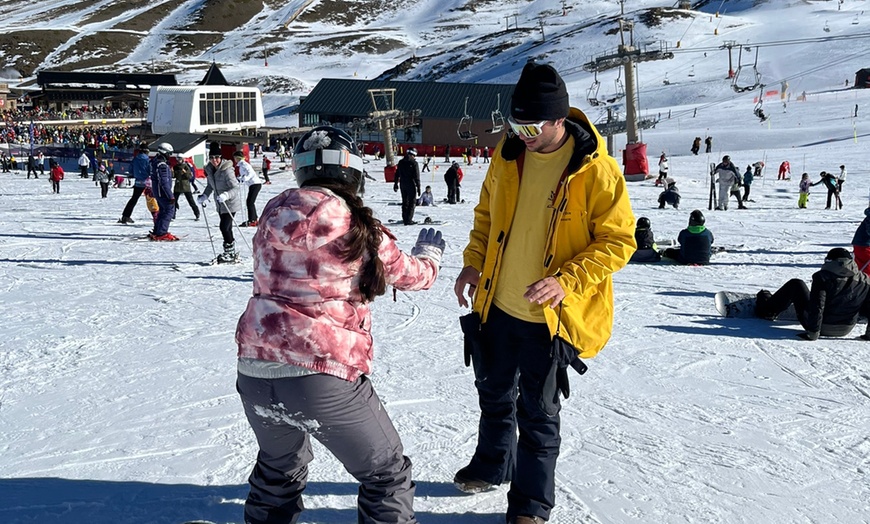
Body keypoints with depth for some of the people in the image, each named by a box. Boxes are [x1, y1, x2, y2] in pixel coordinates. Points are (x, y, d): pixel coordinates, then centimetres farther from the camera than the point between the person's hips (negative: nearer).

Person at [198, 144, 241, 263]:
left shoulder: (227, 170, -21)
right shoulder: (209, 169, 2)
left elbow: (235, 187, -24)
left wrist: (226, 195, -39)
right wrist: (204, 196, 3)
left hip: (230, 203, -7)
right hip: (220, 204, 7)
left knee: (224, 227, -13)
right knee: (226, 228, 13)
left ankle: (230, 254, 0)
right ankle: (232, 253, 24)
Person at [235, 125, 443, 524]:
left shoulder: (274, 214, 6)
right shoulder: (357, 226, -6)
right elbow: (412, 275, 7)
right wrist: (430, 252, 31)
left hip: (255, 372, 6)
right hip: (323, 378, -5)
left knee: (279, 467, 31)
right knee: (387, 476, 13)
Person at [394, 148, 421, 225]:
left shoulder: (401, 162, 6)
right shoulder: (414, 163, -11)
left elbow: (397, 174, 13)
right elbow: (416, 176, -13)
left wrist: (396, 184, 22)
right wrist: (418, 187, -8)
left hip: (402, 185, 6)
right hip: (411, 185, -6)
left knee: (405, 201, 16)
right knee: (412, 202, 1)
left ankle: (405, 219, 19)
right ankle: (409, 220, -6)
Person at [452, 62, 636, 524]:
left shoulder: (596, 170, -18)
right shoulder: (508, 154, -2)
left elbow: (619, 240, -14)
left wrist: (566, 281, -25)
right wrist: (473, 262, -1)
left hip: (550, 316, -5)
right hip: (498, 305, 6)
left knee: (537, 412, 7)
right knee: (495, 393, 24)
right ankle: (493, 464, 48)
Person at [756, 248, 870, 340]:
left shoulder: (823, 277, -18)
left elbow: (817, 307, -23)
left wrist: (813, 333, -18)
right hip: (845, 330, 5)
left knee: (795, 285, 14)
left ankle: (767, 309, 29)